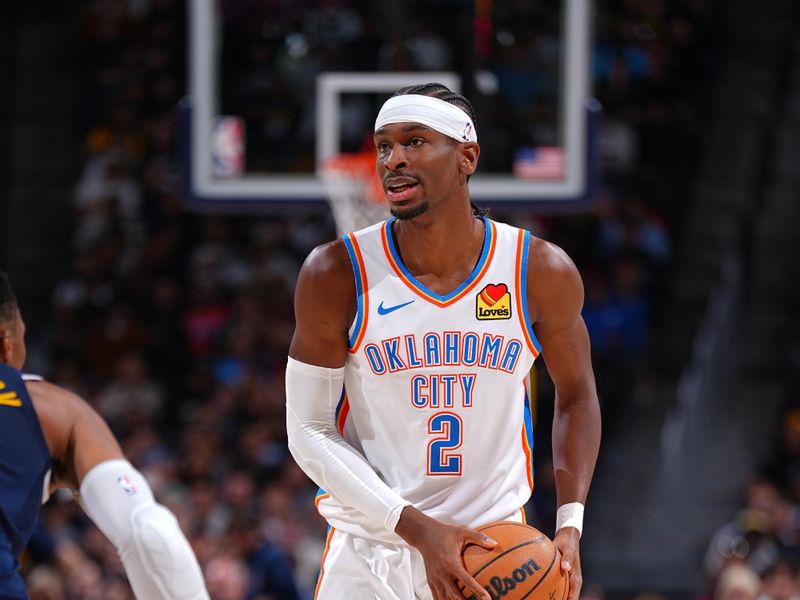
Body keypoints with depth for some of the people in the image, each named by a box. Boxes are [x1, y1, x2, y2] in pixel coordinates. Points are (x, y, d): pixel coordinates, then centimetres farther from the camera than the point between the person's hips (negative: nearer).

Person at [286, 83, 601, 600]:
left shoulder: (542, 274, -5)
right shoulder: (336, 274, -9)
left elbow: (576, 395, 11)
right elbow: (310, 430, -7)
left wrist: (570, 524, -3)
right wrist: (418, 529, -17)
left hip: (500, 556, 1)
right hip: (371, 553, -1)